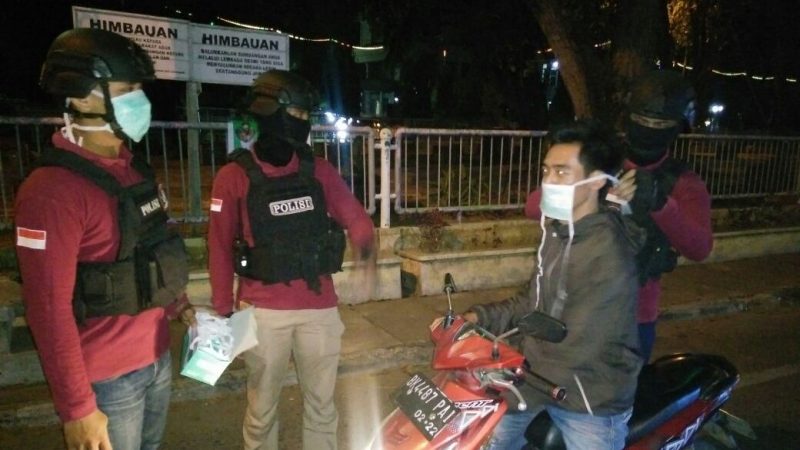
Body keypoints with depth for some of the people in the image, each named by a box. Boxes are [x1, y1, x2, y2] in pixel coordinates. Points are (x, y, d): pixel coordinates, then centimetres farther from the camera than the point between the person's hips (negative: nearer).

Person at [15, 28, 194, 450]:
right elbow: (49, 309, -20)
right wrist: (77, 408, -17)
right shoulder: (52, 187, -20)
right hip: (107, 378, -7)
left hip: (157, 358, 7)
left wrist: (179, 305, 13)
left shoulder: (133, 169, 5)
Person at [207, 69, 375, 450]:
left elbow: (353, 214, -1)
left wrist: (364, 240, -25)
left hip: (319, 307, 3)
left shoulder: (318, 169, 4)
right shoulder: (234, 177, -5)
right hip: (263, 311, -2)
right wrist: (224, 311, -1)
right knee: (262, 409, 14)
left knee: (321, 406, 16)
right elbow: (220, 248, -2)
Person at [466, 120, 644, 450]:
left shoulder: (608, 257, -27)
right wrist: (479, 317, -4)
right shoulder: (556, 230, 0)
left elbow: (571, 350, -28)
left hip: (591, 399, -7)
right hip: (539, 374, 7)